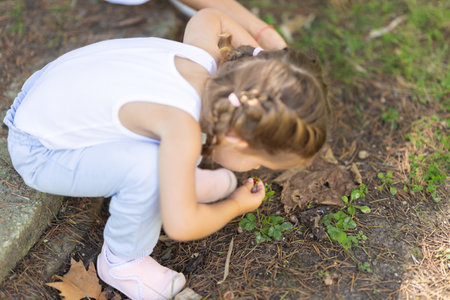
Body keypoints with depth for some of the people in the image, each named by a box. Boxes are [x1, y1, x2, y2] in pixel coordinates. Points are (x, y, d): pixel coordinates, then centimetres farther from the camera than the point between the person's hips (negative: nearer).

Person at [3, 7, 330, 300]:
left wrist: (261, 59, 5)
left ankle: (181, 180, 20)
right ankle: (122, 261, -4)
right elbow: (180, 225, -37)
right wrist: (235, 205, -17)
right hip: (37, 152, -8)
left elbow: (209, 17, 9)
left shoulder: (205, 57, -14)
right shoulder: (183, 127, -38)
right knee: (148, 167, -32)